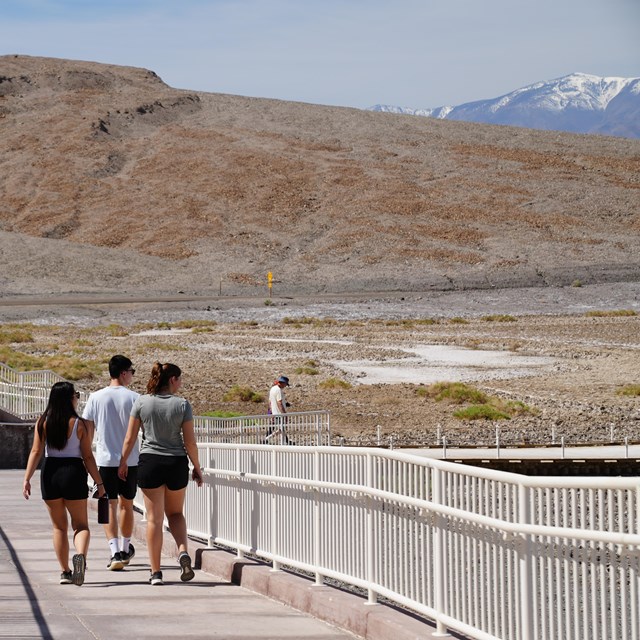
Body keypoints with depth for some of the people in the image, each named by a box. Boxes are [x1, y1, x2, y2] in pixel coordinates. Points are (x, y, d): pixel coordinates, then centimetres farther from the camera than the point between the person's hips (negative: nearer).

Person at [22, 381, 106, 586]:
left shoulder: (43, 422, 0)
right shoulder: (79, 424, -5)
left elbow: (36, 452, -5)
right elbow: (88, 457, -4)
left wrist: (27, 479, -5)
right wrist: (99, 483, 1)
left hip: (50, 473, 2)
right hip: (74, 472, -2)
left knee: (59, 527, 15)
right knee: (81, 525, 6)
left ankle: (65, 572, 14)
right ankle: (80, 555, -25)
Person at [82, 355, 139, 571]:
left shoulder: (96, 398, -2)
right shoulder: (134, 398, -5)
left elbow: (88, 430, 1)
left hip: (105, 460, 0)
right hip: (130, 460, 0)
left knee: (110, 505, 2)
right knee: (126, 504, 17)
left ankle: (115, 552, -13)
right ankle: (125, 549, 30)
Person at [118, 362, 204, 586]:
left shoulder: (141, 402, -3)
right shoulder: (182, 405, -5)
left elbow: (130, 438, -1)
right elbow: (190, 442, -4)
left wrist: (123, 463, 12)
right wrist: (196, 468, 8)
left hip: (149, 462, 0)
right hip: (177, 463, 0)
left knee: (154, 518, 5)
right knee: (175, 513, 20)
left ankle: (155, 572, 5)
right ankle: (183, 551, -5)